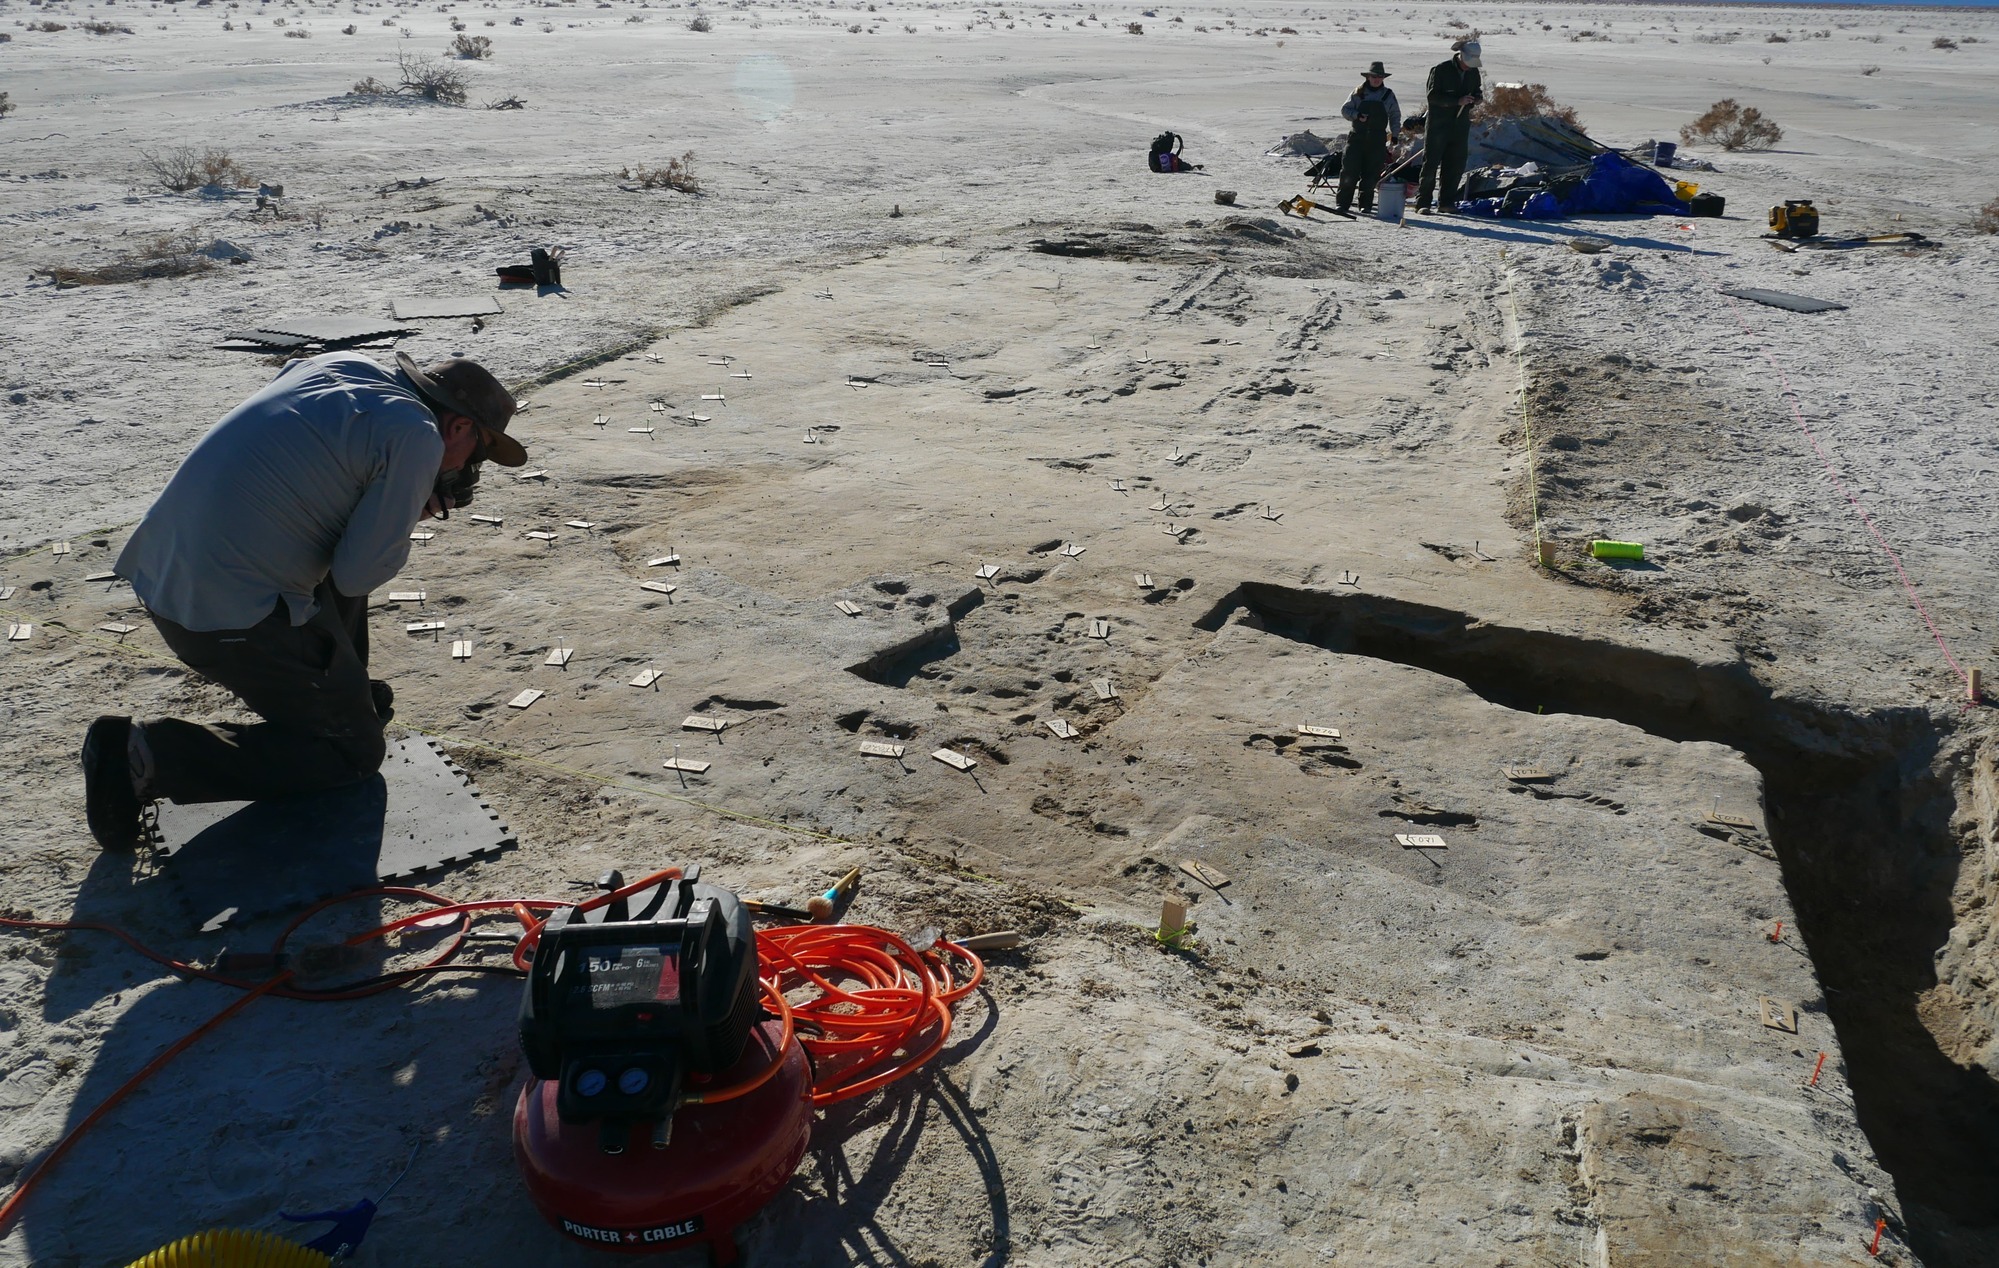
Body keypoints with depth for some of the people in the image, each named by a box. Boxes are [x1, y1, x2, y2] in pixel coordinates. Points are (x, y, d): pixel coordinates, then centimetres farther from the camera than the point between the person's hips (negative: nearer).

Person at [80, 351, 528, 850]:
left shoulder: (341, 363, 10)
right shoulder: (417, 438, -13)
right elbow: (357, 577, -13)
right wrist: (409, 512, 4)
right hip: (235, 616, -9)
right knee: (356, 752, 5)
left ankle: (346, 692, 34)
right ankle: (150, 755, -4)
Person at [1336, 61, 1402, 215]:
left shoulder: (1388, 95, 9)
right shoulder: (1358, 93, 6)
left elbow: (1395, 116, 13)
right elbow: (1345, 109, 7)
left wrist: (1395, 135, 5)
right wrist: (1357, 115, -13)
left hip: (1377, 140, 1)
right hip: (1357, 137, -1)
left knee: (1371, 173, -1)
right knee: (1349, 170, -7)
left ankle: (1366, 204, 8)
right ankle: (1342, 202, 1)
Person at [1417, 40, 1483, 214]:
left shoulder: (1473, 72, 10)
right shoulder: (1440, 70, -8)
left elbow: (1477, 92, 21)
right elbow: (1432, 95, -15)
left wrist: (1477, 98, -5)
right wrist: (1457, 101, -24)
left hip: (1460, 126, 6)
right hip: (1438, 126, -6)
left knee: (1456, 166, 5)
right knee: (1431, 164, -5)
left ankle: (1446, 202, 14)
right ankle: (1423, 203, -4)